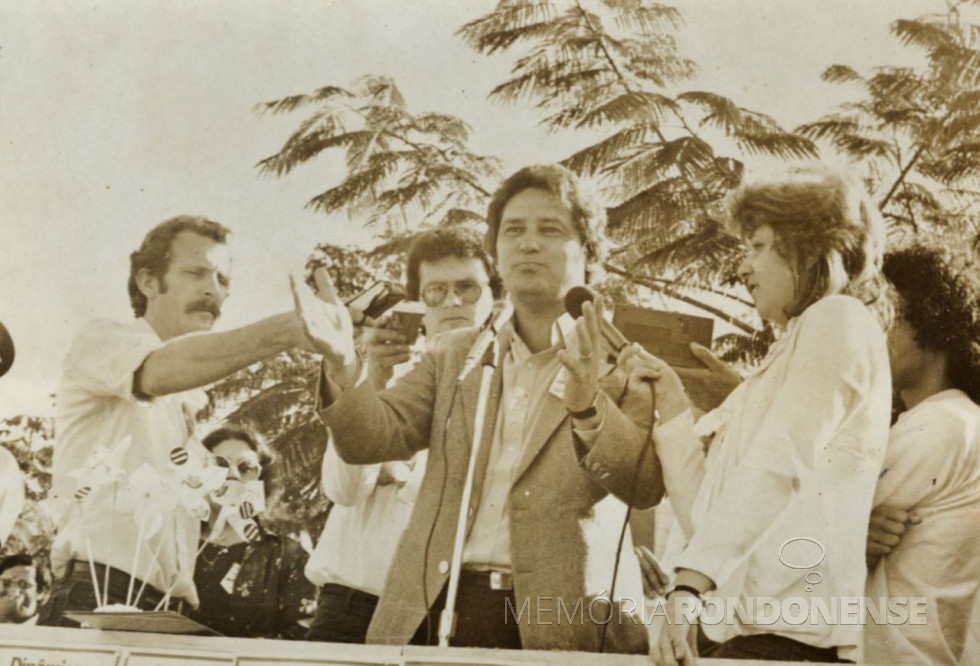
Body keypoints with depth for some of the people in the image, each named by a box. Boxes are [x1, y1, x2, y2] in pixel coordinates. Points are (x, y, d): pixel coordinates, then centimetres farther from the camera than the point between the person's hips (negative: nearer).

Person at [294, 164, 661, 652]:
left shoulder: (622, 365, 2)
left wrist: (584, 403, -28)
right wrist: (343, 362, -16)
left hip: (562, 625, -3)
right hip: (435, 612, 3)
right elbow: (374, 438, 4)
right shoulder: (454, 355, 14)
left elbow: (647, 486, -11)